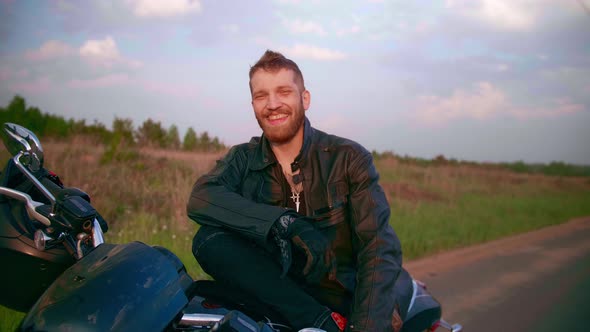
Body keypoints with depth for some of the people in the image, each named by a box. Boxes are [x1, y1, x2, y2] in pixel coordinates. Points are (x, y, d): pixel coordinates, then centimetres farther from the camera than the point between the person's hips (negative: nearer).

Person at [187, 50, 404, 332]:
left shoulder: (348, 157, -3)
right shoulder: (242, 159, 5)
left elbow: (380, 249, -11)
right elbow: (199, 198, -16)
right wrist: (282, 222, -29)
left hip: (345, 299, -4)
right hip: (276, 294, 4)